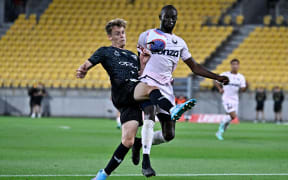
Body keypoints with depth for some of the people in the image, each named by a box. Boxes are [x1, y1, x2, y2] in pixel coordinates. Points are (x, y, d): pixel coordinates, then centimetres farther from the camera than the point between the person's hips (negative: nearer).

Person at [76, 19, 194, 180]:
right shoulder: (105, 51, 24)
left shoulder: (132, 55, 38)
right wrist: (81, 71, -10)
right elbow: (87, 64, 14)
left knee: (128, 141, -8)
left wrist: (143, 63, 14)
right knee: (151, 89, -36)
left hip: (136, 97, 5)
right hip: (121, 90, -5)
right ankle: (173, 111, -67)